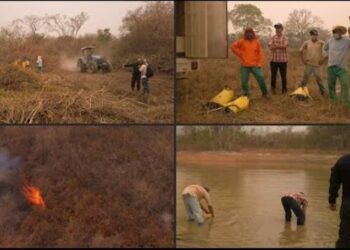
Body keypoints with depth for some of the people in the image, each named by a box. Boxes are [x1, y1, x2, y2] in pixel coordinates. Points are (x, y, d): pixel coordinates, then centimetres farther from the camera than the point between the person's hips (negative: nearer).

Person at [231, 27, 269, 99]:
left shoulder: (256, 42, 6)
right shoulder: (242, 42, 1)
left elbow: (260, 53, 8)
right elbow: (233, 47, 6)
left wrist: (260, 63, 0)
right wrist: (240, 54, 0)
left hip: (255, 65, 1)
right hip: (244, 66, -1)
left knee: (261, 78, -7)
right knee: (244, 81, 3)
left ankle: (265, 93, 7)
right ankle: (246, 94, 21)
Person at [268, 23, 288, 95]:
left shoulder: (285, 38, -2)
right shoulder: (273, 38, 6)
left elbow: (285, 46, -19)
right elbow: (270, 46, -8)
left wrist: (275, 45, -16)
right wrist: (280, 46, -17)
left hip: (283, 60, -2)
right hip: (274, 60, 2)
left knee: (283, 76, 4)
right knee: (273, 75, 8)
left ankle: (284, 90, 14)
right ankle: (273, 88, 23)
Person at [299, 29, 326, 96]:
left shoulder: (321, 43, -4)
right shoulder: (306, 42, 1)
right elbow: (301, 51, 11)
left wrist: (322, 60, -1)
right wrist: (303, 60, 6)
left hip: (317, 65, -1)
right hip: (308, 65, 1)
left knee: (319, 79, 4)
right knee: (305, 78, 6)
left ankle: (323, 92, 15)